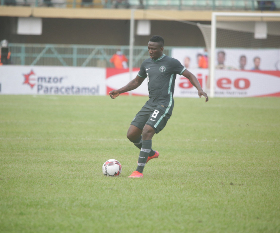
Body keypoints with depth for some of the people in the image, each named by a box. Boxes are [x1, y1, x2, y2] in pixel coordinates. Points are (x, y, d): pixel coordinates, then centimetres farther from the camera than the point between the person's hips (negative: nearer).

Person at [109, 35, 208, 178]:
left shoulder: (171, 63, -5)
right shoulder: (146, 64, 13)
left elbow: (190, 76, -3)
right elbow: (137, 82, 26)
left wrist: (200, 90, -19)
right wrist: (119, 91, 18)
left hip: (164, 105, -7)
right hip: (150, 103, 7)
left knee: (146, 131, -24)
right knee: (131, 134, 0)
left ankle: (139, 171, -20)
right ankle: (151, 153, 29)